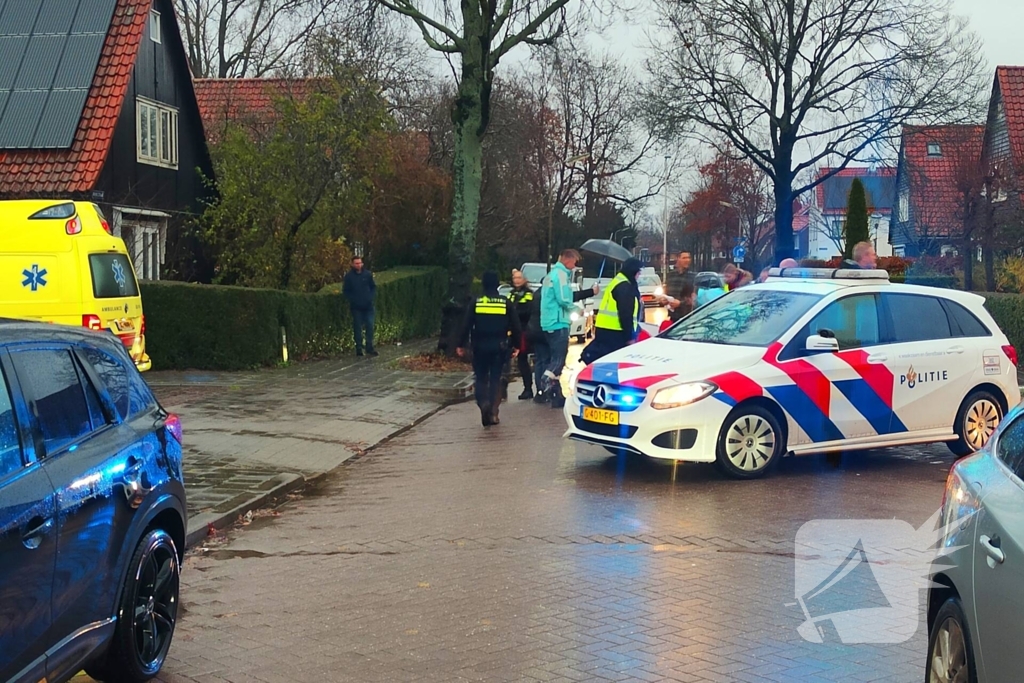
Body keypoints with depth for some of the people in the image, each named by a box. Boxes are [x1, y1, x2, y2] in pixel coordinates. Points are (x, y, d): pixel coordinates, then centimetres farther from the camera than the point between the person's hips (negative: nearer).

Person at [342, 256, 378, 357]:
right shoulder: (349, 276, -2)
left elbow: (373, 287, 10)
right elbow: (345, 291, 3)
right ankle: (359, 349, 10)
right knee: (357, 328, 3)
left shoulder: (368, 274, 2)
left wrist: (371, 297, -5)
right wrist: (352, 299, -9)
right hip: (356, 307, -1)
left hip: (368, 306, 1)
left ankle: (370, 348, 6)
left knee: (370, 326, -2)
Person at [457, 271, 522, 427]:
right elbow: (515, 326, 1)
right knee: (495, 379, 9)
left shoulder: (476, 303, -4)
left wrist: (461, 345, 4)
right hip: (499, 346, 1)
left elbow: (466, 326, -4)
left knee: (480, 377, 10)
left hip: (480, 346, -1)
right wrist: (516, 345, 10)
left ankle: (483, 403, -17)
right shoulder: (506, 303, -1)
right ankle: (493, 412, 3)